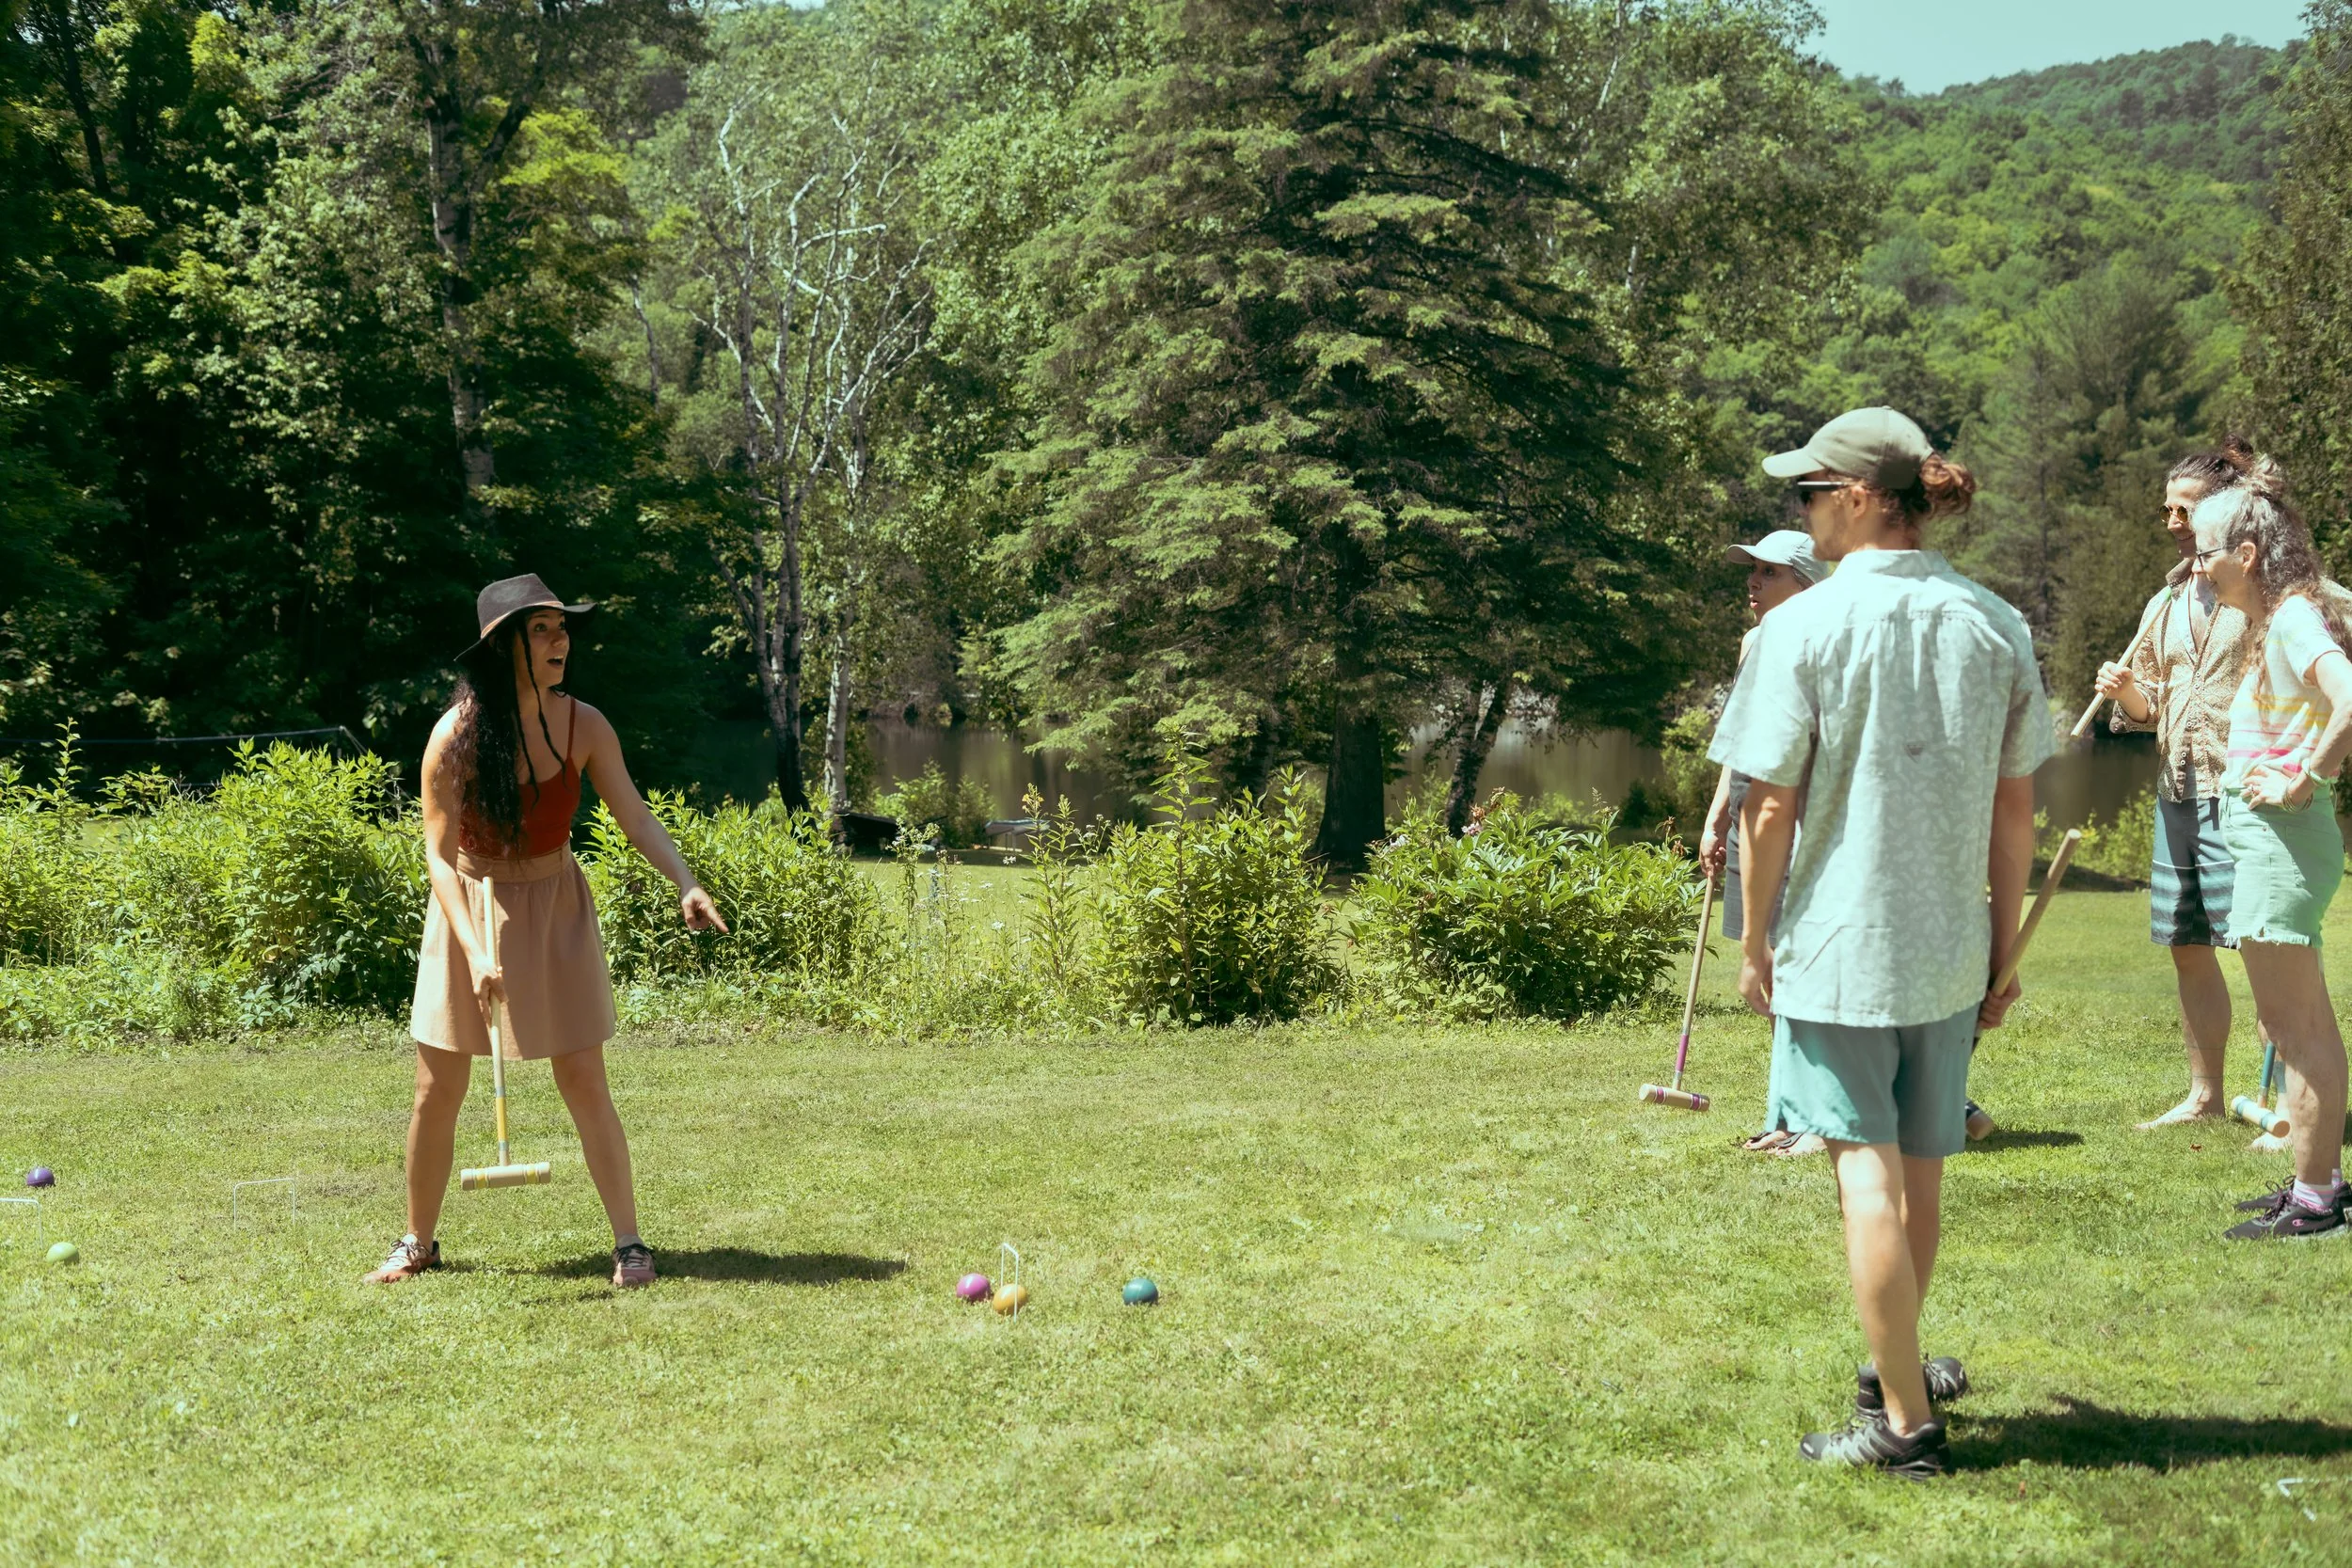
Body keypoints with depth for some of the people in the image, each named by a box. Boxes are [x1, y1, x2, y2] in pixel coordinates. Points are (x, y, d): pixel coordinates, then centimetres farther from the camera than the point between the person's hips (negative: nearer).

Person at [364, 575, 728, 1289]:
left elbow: (636, 816, -10)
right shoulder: (456, 736, -17)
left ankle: (629, 1242, 4)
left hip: (555, 908, 1)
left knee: (583, 1082, -3)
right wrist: (475, 950, -27)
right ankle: (419, 1242, 24)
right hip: (470, 911, -1)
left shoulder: (583, 725, -10)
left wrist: (685, 883, -27)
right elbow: (440, 855, -16)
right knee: (438, 1090, 5)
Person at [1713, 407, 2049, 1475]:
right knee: (1920, 1171, 18)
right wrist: (2005, 946, 13)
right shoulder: (1993, 625, 1)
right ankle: (1893, 1369, 37)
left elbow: (1770, 804, -11)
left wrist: (1755, 944, 0)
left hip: (1834, 943, -4)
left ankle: (1903, 1421, 5)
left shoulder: (1804, 626, -12)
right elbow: (2016, 807, 5)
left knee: (1869, 1176, 1)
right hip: (1948, 945, 5)